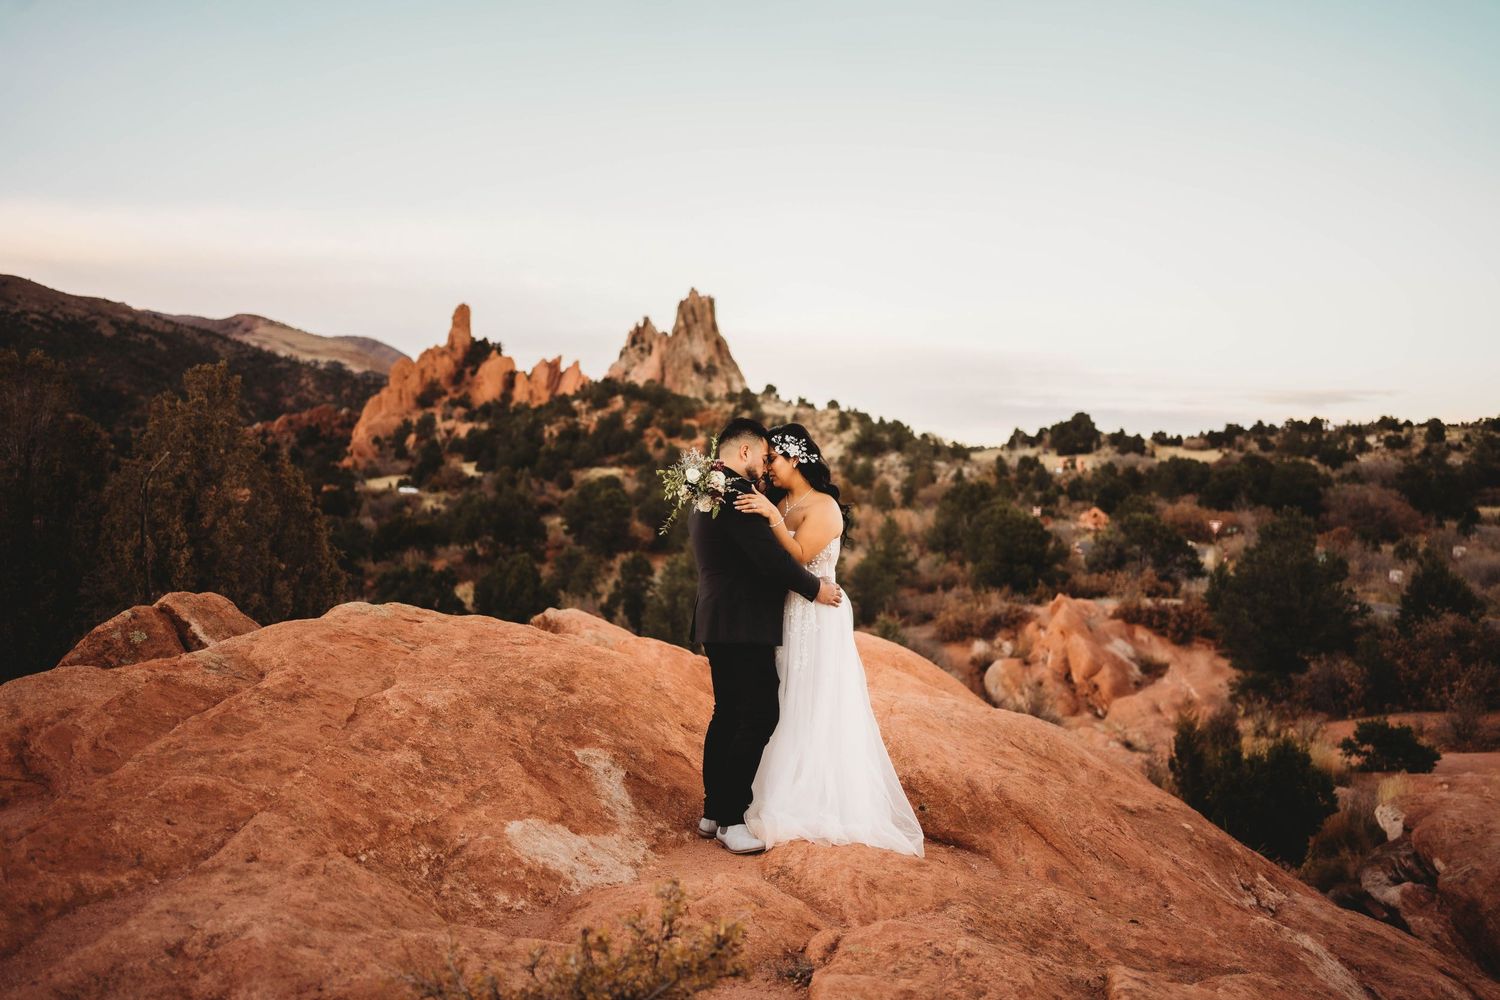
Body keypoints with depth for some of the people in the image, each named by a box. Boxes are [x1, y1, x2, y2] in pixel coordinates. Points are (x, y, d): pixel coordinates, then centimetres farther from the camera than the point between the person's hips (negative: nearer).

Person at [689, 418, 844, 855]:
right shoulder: (735, 491, -16)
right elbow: (769, 554, -20)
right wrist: (814, 588, -9)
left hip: (718, 622, 11)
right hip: (743, 625, -11)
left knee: (728, 715, 15)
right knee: (760, 717, -8)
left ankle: (713, 811, 22)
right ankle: (730, 820, -4)